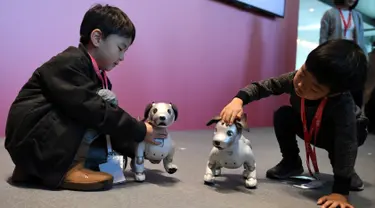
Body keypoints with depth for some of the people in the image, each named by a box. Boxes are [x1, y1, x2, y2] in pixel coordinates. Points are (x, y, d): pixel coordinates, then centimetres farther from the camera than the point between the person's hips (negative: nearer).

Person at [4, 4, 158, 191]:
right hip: (30, 137, -10)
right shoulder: (70, 63, -17)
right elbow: (94, 110, -27)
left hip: (47, 138, 10)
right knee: (94, 114, -20)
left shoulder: (97, 76, 12)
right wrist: (140, 131, -22)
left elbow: (105, 113, 7)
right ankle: (69, 170, -16)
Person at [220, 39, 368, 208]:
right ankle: (292, 162, -2)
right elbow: (262, 86, -28)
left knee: (332, 136, -37)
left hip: (352, 128, -4)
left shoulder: (343, 105, -44)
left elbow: (347, 143, -47)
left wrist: (340, 190, -53)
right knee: (283, 115, -22)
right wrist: (238, 100, -48)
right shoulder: (296, 79, -33)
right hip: (308, 127, 4)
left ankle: (347, 172, -8)